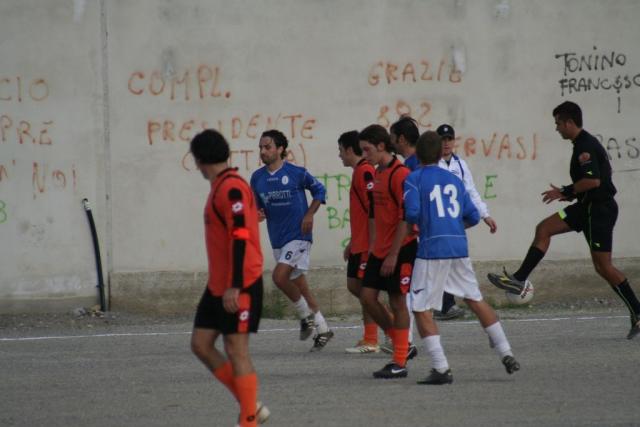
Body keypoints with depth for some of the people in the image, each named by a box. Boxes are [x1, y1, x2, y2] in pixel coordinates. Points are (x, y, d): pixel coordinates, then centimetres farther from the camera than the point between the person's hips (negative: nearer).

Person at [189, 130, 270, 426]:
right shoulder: (220, 187, 14)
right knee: (200, 344, 9)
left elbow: (241, 237, -22)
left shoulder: (231, 189, -16)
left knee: (236, 351, -5)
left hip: (239, 287, -10)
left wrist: (234, 287, -24)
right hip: (218, 286, 10)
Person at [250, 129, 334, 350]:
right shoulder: (257, 178, 5)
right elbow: (257, 206, 16)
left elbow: (319, 190, 5)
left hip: (298, 235, -6)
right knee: (299, 285, 10)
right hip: (277, 239, 6)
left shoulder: (297, 173, -9)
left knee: (279, 276, -22)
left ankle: (305, 315, 0)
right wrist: (258, 214, -7)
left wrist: (309, 215, -6)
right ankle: (322, 330, 22)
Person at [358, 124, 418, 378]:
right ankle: (399, 342, 18)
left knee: (397, 301, -3)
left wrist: (393, 254, -20)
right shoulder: (378, 174, 13)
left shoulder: (400, 174, -15)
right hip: (380, 250, 8)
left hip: (400, 250, -8)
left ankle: (400, 363, 3)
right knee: (367, 296, 3)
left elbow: (406, 218, -18)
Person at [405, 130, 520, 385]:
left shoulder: (414, 179, -1)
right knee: (476, 301, 19)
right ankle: (506, 355, 19)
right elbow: (473, 217, 12)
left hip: (432, 249, -5)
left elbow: (412, 213, -15)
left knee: (421, 310, 2)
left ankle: (441, 369, -7)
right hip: (459, 247, 5)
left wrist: (414, 223, 7)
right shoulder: (454, 180, 14)